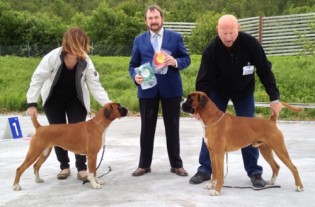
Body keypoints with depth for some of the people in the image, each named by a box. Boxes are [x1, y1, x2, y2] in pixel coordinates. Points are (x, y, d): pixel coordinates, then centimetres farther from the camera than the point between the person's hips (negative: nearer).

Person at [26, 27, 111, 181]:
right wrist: (32, 103, -24)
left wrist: (108, 104, -31)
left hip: (76, 100, 0)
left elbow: (95, 86, -20)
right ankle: (64, 166, 19)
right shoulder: (52, 57, -29)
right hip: (53, 100, 0)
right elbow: (37, 79, -20)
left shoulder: (85, 61, -23)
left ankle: (82, 168, 0)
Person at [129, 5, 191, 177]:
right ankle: (144, 165, 17)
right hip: (147, 89, 1)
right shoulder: (139, 40, 8)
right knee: (147, 128, 7)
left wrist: (175, 62, -18)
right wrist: (135, 76, -13)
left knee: (172, 128, 6)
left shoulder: (175, 37, 4)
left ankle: (176, 164, 17)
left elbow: (186, 59, 3)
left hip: (171, 89, -1)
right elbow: (133, 64, 8)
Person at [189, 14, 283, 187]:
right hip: (218, 91, 0)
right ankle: (205, 170, 8)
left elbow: (264, 71, -20)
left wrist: (274, 97, -23)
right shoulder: (211, 50, -28)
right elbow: (204, 80, -25)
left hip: (244, 92, 0)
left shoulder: (250, 43, -27)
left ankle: (254, 172, 8)